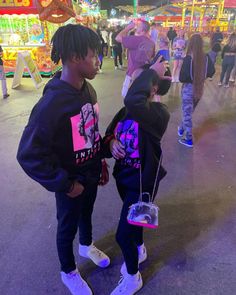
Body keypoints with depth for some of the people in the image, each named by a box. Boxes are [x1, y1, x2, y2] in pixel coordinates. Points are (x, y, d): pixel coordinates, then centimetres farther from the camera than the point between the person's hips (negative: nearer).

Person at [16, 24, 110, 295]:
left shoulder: (88, 90, -6)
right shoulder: (52, 103, -29)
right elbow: (29, 155, -26)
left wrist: (100, 161, 9)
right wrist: (64, 184, -19)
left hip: (91, 174, 6)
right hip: (71, 182, -6)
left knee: (86, 214, 30)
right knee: (67, 227, 19)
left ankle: (86, 246, 61)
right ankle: (68, 272, 48)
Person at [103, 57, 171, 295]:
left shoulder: (159, 114, -25)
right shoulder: (127, 111, -2)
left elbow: (133, 100, -45)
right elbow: (109, 134, 7)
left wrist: (151, 72, -30)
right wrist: (112, 142, -17)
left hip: (142, 182, -7)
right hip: (124, 176, 7)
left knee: (122, 235, 3)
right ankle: (140, 250, 59)